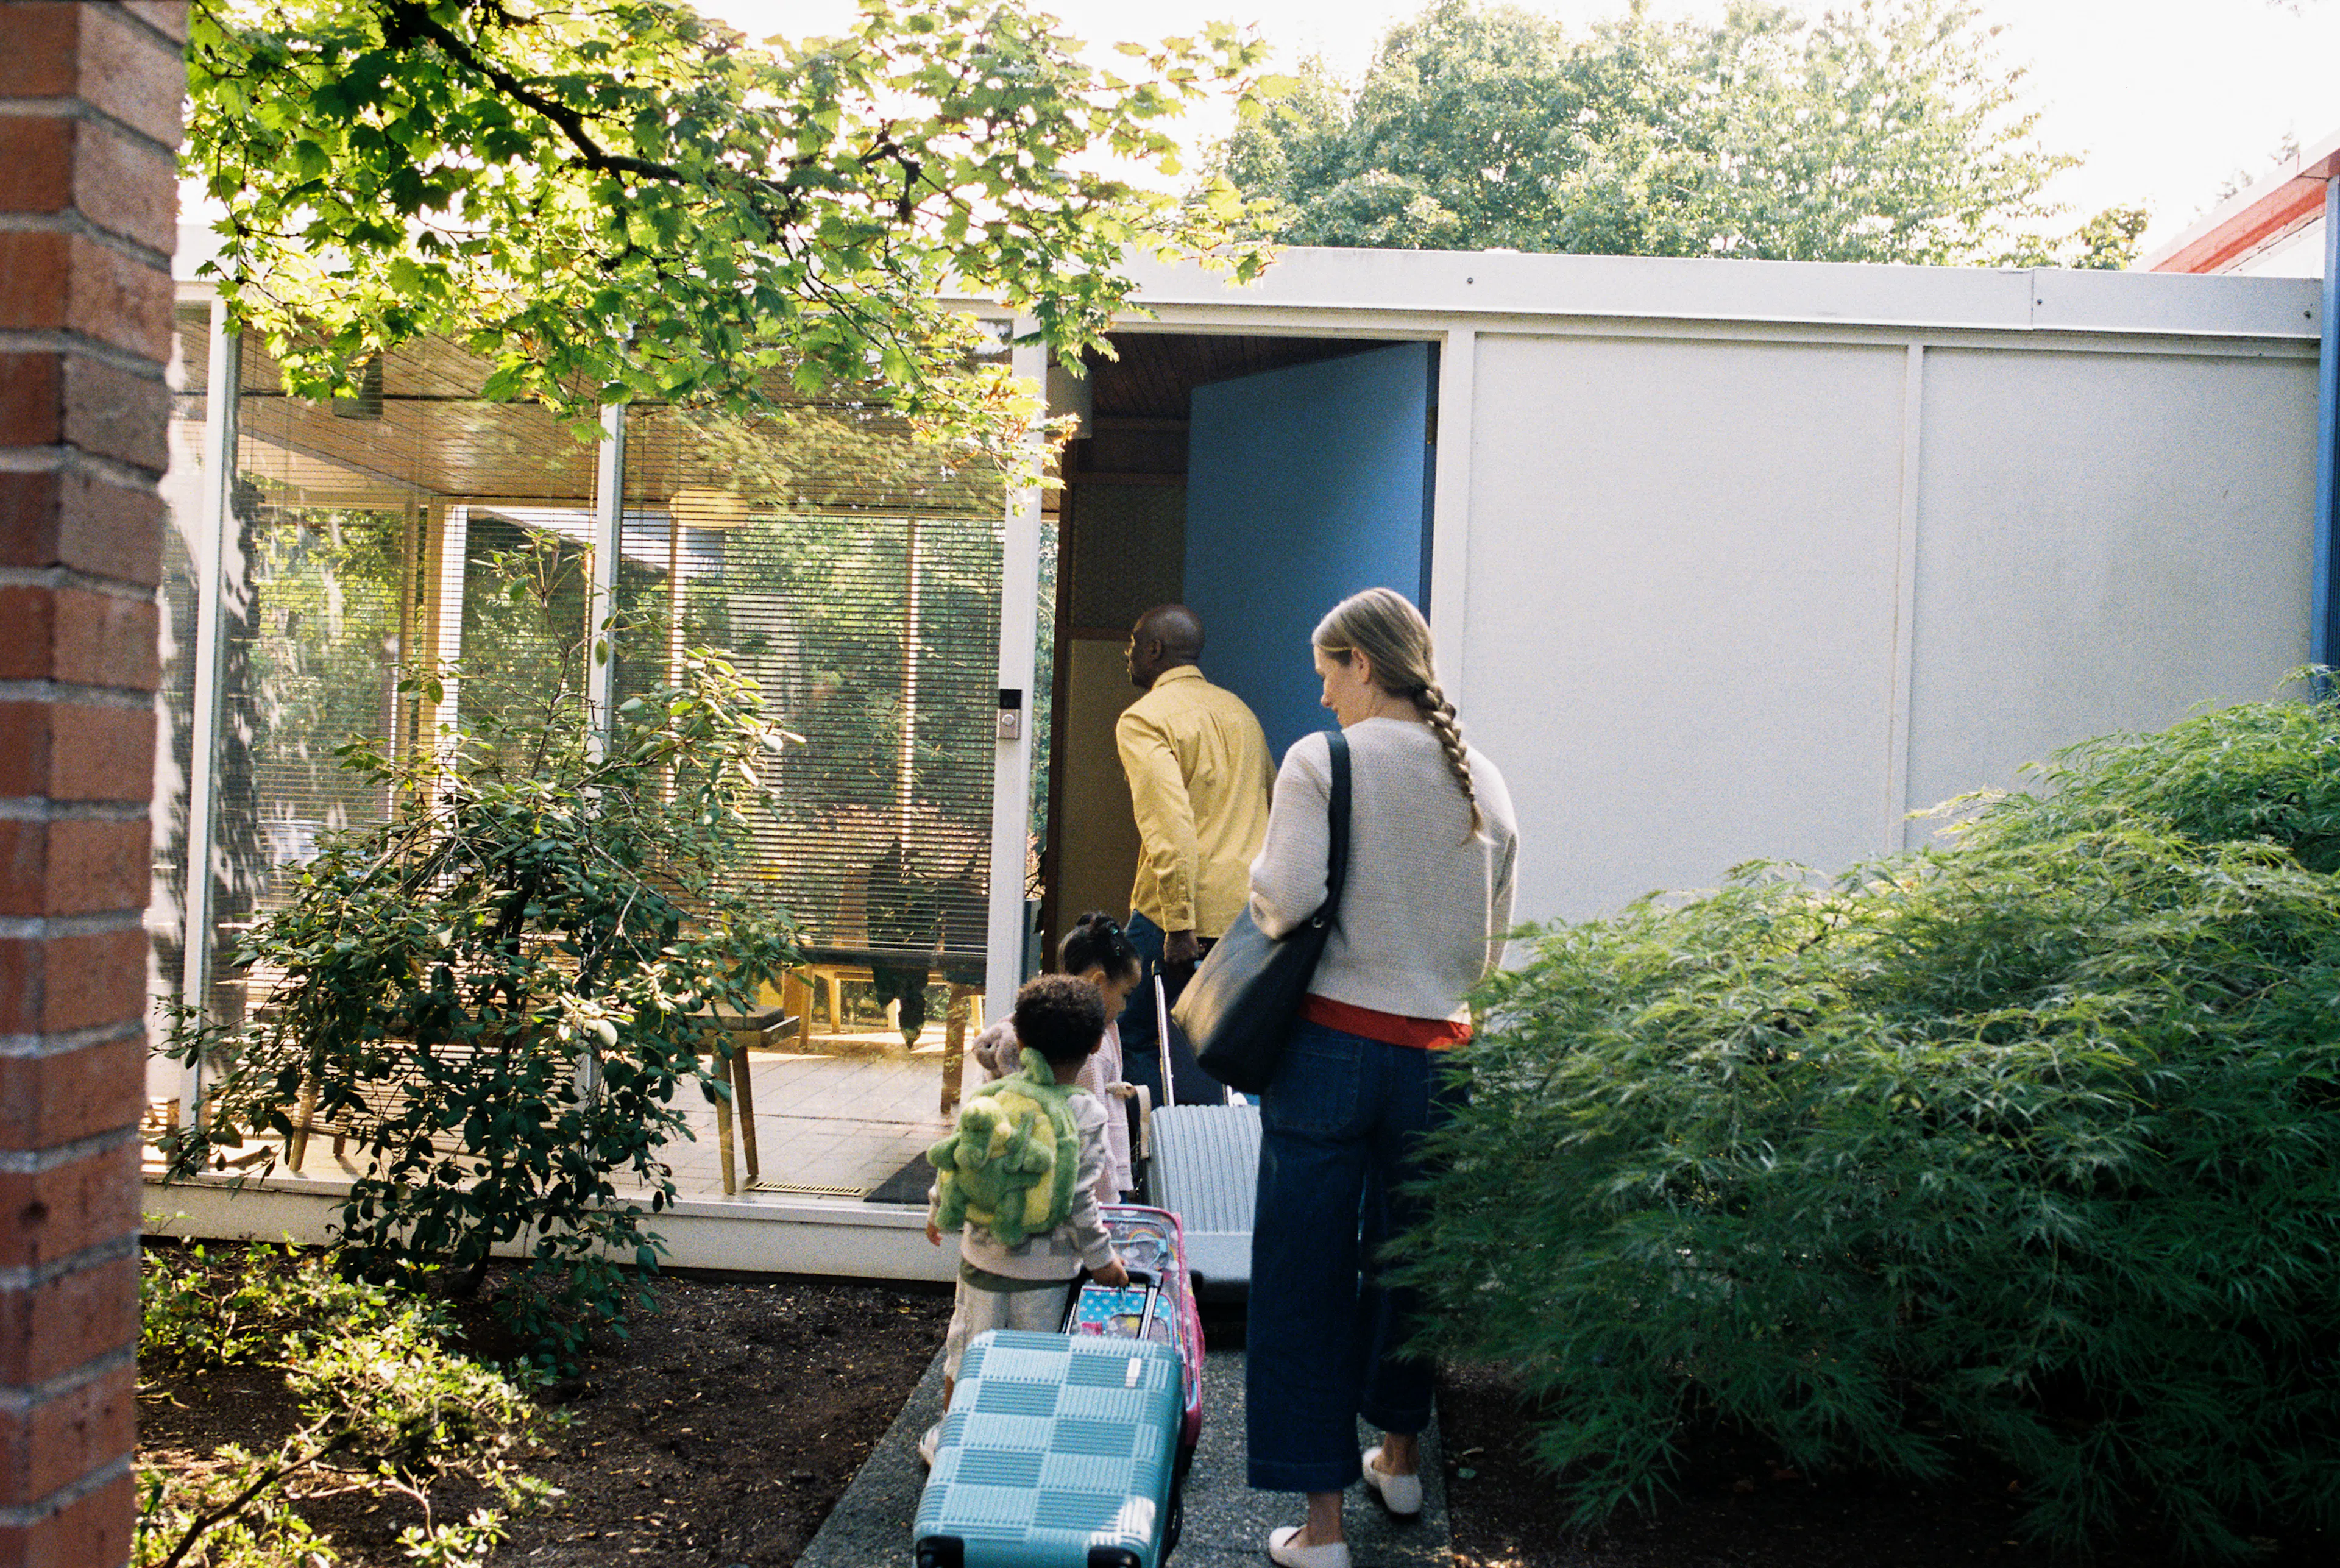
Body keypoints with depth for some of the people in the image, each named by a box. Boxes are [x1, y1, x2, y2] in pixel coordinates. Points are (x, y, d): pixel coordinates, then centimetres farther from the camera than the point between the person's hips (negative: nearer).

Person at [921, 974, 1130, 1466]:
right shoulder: (1087, 1116, -16)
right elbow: (1076, 1199, -16)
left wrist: (938, 1214, 19)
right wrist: (1101, 1257, -4)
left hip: (983, 1254, 3)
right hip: (1046, 1267, -3)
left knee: (967, 1351, 18)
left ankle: (949, 1440, 34)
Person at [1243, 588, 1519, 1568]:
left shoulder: (1322, 761, -8)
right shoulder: (1485, 783, 6)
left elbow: (1284, 899, -16)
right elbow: (1490, 949, 11)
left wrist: (1257, 877, 5)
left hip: (1332, 1040, -4)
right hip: (1438, 1052, 5)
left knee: (1304, 1275, 5)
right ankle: (1400, 1459, 40)